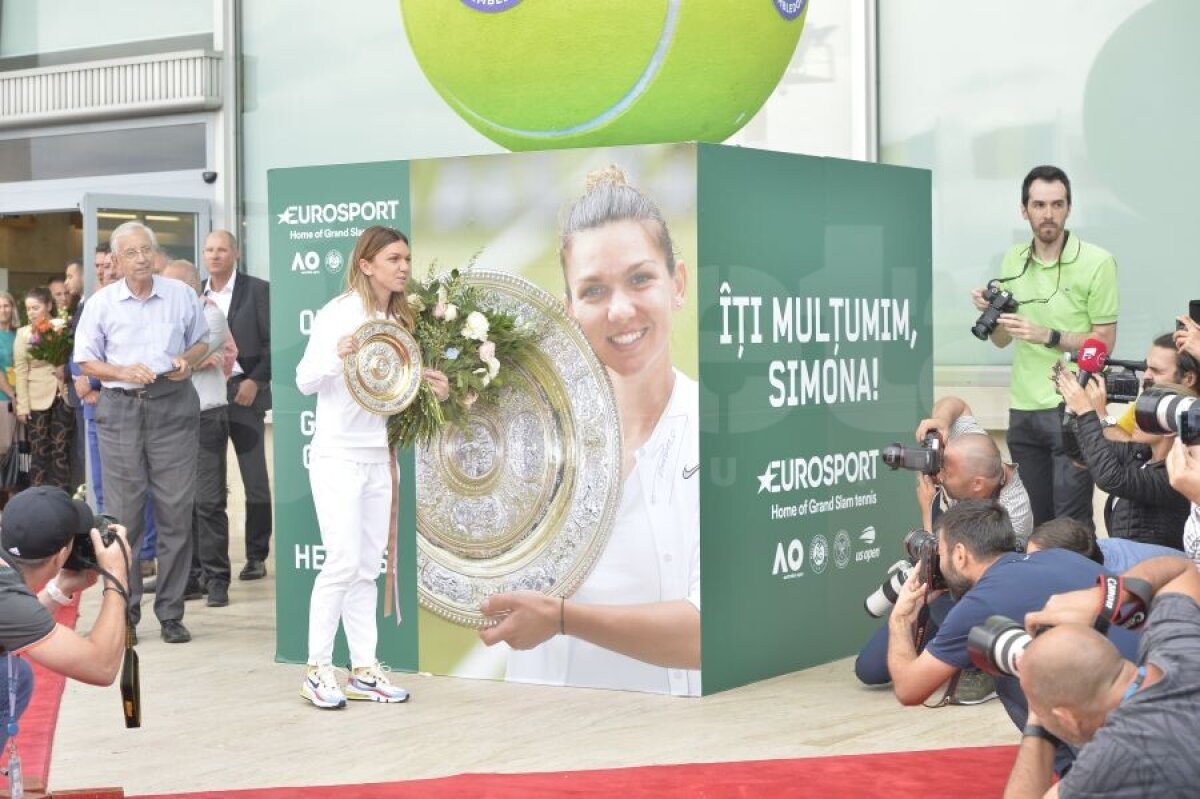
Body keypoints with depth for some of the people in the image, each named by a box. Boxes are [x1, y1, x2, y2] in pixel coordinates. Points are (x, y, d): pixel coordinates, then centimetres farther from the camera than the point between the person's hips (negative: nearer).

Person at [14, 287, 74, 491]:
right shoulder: (23, 333, 4)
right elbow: (21, 371, 1)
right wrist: (22, 405, -5)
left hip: (64, 395, 0)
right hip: (38, 398, 0)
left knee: (61, 450, 2)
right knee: (39, 451, 1)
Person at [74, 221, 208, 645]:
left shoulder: (180, 294, 6)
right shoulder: (101, 303, 4)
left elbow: (201, 341, 18)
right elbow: (86, 362, 6)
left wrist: (188, 360, -3)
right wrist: (124, 372, -11)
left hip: (173, 407, 1)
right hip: (120, 408, 0)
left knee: (176, 510, 0)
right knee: (123, 513, 1)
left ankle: (171, 614, 8)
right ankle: (123, 613, 9)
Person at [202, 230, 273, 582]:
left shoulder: (257, 290, 0)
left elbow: (272, 342, -3)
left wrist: (255, 381, -12)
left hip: (244, 393, -3)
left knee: (255, 480, 0)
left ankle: (256, 556, 6)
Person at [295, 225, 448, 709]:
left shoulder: (400, 319, 11)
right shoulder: (338, 313, -9)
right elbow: (305, 381, -11)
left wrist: (432, 388, -1)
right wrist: (337, 354, -30)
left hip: (379, 455, 7)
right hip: (338, 455, -7)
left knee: (368, 568, 8)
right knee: (343, 560, -12)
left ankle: (364, 670, 13)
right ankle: (317, 670, -3)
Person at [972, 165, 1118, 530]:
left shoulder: (1097, 263, -7)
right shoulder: (1013, 260, 9)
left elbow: (1104, 342, -7)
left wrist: (1048, 336, -19)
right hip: (1022, 408, 5)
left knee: (1071, 523, -4)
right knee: (1033, 519, 11)